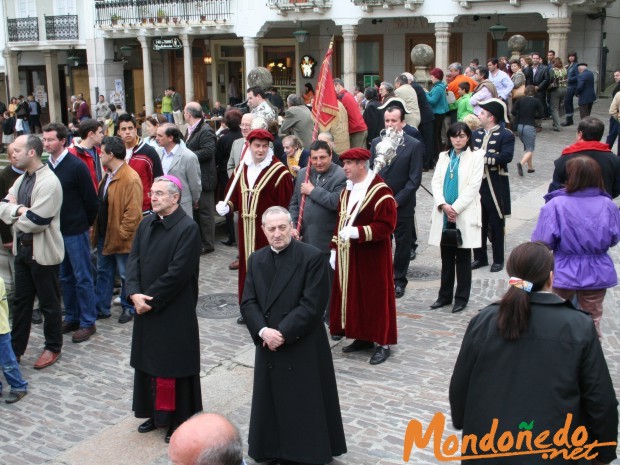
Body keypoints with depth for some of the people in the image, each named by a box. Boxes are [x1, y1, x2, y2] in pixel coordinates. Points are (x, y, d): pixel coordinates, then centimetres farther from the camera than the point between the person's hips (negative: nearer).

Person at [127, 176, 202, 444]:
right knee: (149, 361, 16)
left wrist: (151, 299, -16)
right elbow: (133, 259, 4)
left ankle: (179, 421, 19)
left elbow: (178, 272, -20)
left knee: (173, 364, 3)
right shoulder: (146, 224, 7)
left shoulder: (188, 228, -16)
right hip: (146, 308, 7)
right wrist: (134, 293, -11)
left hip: (175, 312, -7)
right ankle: (156, 413, 32)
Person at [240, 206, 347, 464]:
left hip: (303, 348, -5)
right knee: (273, 404, 13)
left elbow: (312, 306, -16)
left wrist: (283, 333, -18)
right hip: (268, 346, 5)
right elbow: (248, 303, 2)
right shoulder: (256, 260, 7)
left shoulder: (312, 257, -11)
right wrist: (263, 331, -15)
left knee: (307, 407, 4)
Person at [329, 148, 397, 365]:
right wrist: (334, 249, 13)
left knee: (375, 296, 0)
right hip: (348, 255, 8)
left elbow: (386, 225, -20)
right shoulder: (347, 190, 11)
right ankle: (362, 337, 25)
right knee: (352, 295, 12)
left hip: (371, 256, -8)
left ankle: (382, 343, 10)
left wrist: (357, 231, -26)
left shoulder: (380, 191, -15)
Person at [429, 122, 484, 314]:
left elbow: (473, 186, -9)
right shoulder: (444, 156, 13)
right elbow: (436, 182, 4)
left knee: (463, 258, 3)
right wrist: (444, 205, -11)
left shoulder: (476, 156, -1)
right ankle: (445, 295, 19)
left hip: (464, 214, -4)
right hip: (444, 214, 4)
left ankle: (462, 298, 11)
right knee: (446, 257, 10)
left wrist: (455, 208, -15)